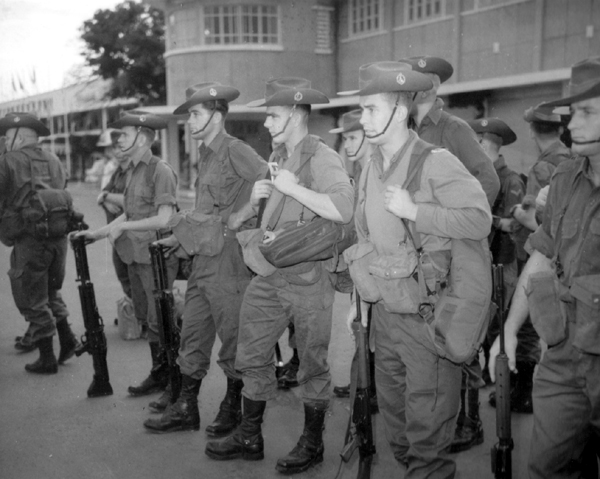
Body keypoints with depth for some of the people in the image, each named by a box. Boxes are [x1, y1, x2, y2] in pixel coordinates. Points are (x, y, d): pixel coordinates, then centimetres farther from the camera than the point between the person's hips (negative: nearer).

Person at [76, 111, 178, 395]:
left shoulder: (160, 170, -14)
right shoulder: (132, 171, 12)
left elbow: (164, 220, -19)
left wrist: (121, 227, -13)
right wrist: (96, 233, 11)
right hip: (135, 256, 9)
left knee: (159, 321, -4)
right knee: (145, 317, 15)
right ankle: (158, 375, 27)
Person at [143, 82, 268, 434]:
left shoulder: (236, 151, -11)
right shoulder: (206, 155, 16)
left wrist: (241, 216, -19)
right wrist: (181, 237, 18)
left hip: (229, 260, -9)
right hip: (203, 260, 9)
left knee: (233, 339, 5)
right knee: (193, 337, 13)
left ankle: (233, 409, 20)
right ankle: (186, 409, 25)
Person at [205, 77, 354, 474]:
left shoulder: (323, 158, -12)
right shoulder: (277, 157, 14)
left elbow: (343, 210, -29)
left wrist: (292, 187, -22)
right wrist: (257, 196, 2)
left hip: (309, 278, -8)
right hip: (269, 274, 8)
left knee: (312, 363, 7)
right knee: (252, 356, 12)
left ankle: (312, 445, 24)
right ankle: (250, 438, 28)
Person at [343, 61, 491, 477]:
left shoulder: (436, 162, -13)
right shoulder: (371, 170, 11)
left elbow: (479, 220, -20)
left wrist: (414, 211, -22)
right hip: (384, 310, 8)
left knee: (427, 416, 1)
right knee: (392, 405, 19)